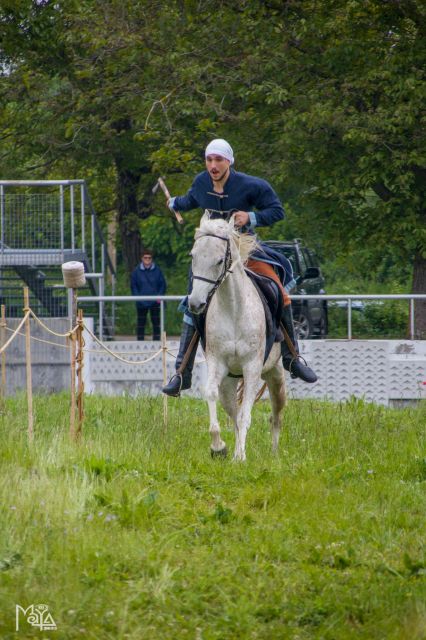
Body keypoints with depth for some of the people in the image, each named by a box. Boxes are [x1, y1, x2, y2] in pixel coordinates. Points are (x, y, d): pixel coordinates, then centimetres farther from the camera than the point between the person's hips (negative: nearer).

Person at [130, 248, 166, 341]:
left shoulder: (157, 270, -1)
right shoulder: (137, 271, -2)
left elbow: (163, 285, 5)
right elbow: (133, 286, 4)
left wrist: (159, 296, -8)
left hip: (155, 302, 0)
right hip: (141, 303, 0)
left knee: (156, 322, 5)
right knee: (141, 323, 5)